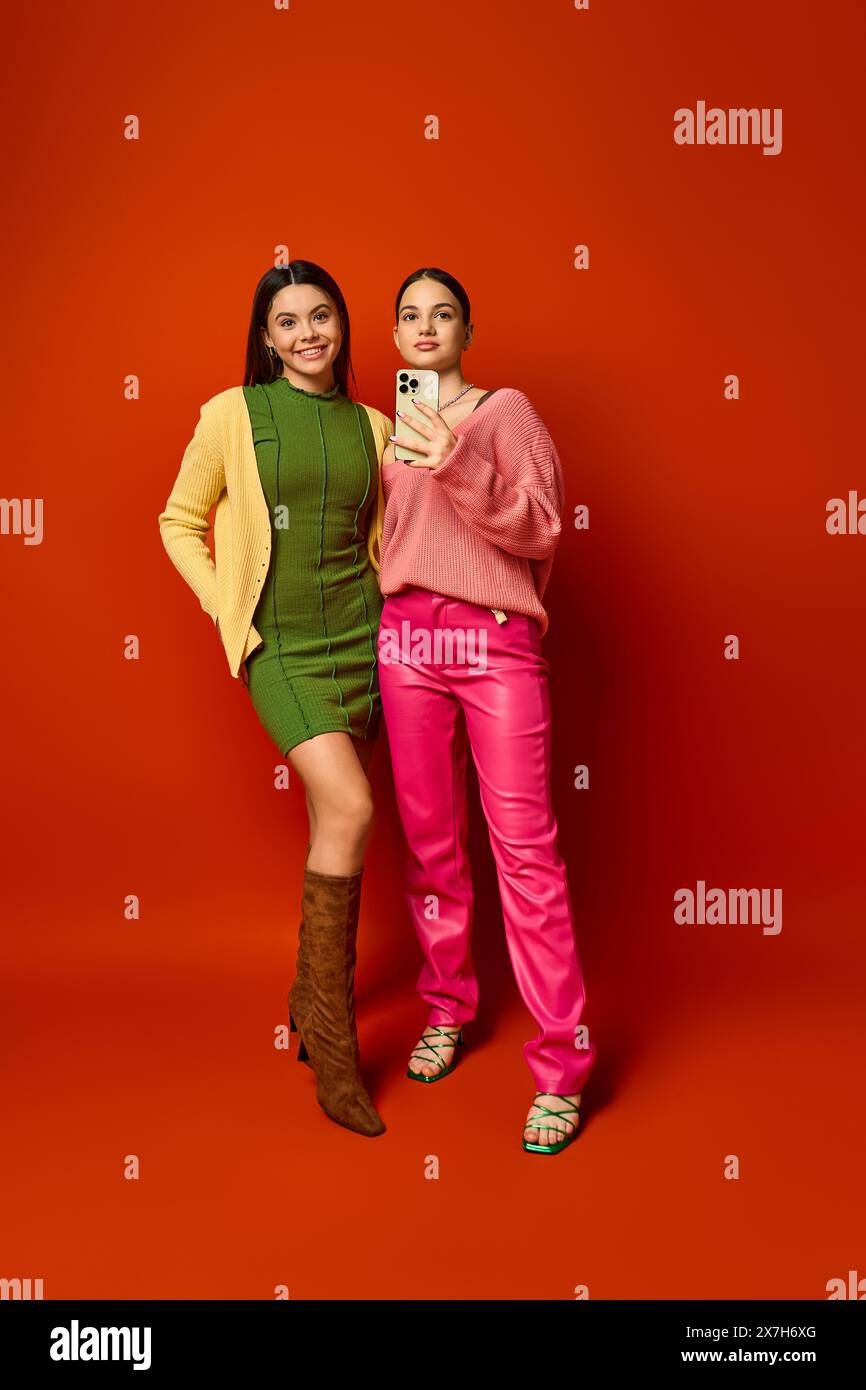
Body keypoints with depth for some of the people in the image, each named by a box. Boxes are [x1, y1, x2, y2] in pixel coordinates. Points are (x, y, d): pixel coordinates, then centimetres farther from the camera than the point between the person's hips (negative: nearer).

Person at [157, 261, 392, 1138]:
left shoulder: (371, 426, 10)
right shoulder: (233, 414, 0)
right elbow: (180, 522, 6)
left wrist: (389, 609, 7)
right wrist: (225, 607, -4)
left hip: (359, 635, 5)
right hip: (279, 643, -4)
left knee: (333, 824, 9)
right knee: (349, 809, -19)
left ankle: (312, 998, 28)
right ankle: (331, 1034, -3)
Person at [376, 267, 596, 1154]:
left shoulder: (506, 411, 6)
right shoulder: (387, 428, 18)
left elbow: (541, 526, -6)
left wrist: (460, 467, -18)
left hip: (496, 639, -4)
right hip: (407, 639, 4)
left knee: (523, 843, -9)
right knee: (428, 836, 7)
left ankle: (560, 1068, -2)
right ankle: (446, 1009, 25)